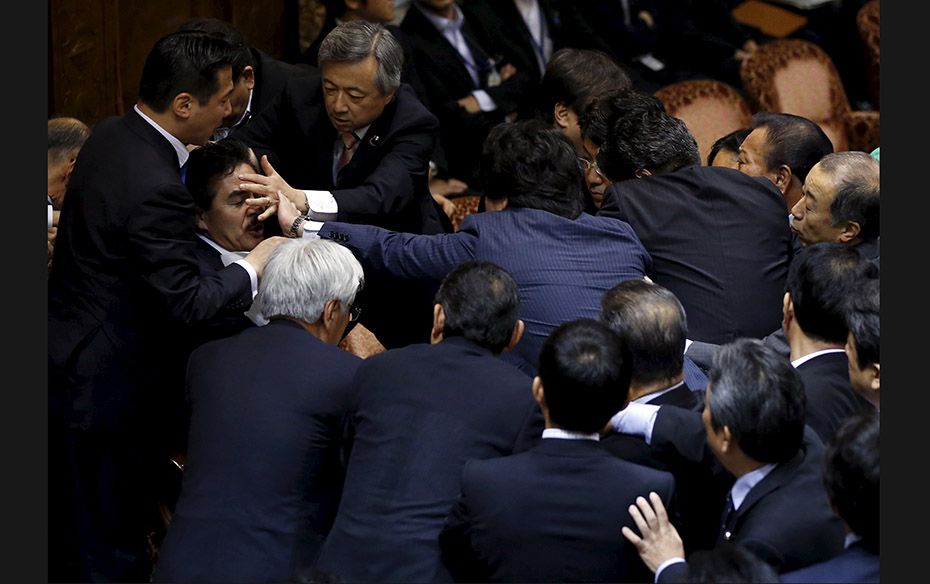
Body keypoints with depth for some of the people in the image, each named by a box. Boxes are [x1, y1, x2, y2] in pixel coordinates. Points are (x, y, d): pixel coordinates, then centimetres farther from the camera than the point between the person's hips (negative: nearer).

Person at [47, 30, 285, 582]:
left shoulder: (111, 136, 0)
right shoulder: (156, 189, -30)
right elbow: (188, 302, -26)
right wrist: (254, 265, -13)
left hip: (67, 365, 10)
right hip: (111, 386, -10)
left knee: (74, 523, 23)